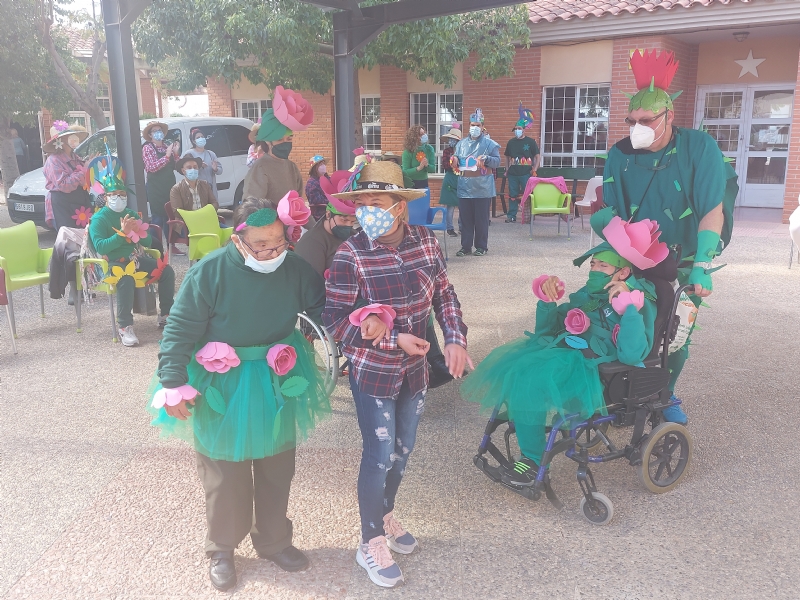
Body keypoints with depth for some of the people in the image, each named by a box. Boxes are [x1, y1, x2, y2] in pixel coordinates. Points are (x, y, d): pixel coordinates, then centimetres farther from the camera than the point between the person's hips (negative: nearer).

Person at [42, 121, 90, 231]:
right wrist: (84, 170, -17)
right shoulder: (53, 160, -8)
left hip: (81, 200, 7)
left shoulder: (75, 158, 15)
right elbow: (64, 185, -19)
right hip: (63, 204, -7)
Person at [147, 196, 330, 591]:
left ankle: (273, 541, 41)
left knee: (277, 470, 19)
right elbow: (179, 332, -15)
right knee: (224, 475, 12)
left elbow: (324, 309, -2)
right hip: (222, 388, -3)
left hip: (277, 385, 4)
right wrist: (174, 385, -16)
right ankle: (221, 549, 36)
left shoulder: (294, 268, -12)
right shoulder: (209, 273, -22)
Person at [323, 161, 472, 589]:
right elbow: (336, 321, -18)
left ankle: (385, 516, 46)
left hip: (415, 369, 5)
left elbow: (444, 295, 4)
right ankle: (371, 543, 27)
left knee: (403, 451, 20)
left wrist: (455, 339, -10)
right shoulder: (350, 255, -21)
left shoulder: (425, 242, -8)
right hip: (372, 373, -5)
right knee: (379, 456, 4)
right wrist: (396, 340, -22)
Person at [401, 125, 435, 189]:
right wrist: (419, 168, -29)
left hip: (424, 183, 4)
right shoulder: (408, 151, -14)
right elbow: (405, 172, -16)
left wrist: (427, 165, -22)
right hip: (410, 184, -4)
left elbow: (433, 169, 0)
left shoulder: (429, 149, -3)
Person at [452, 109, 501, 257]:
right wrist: (454, 159, -4)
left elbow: (497, 161, -5)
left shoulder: (489, 144, 0)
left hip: (482, 188, -4)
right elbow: (456, 163, 19)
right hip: (464, 188, 4)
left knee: (481, 219, 2)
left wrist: (486, 158, -22)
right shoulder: (461, 144, 13)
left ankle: (481, 246, 12)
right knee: (465, 219, 6)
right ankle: (465, 246, 14)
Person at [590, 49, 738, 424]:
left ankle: (665, 395, 30)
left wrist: (701, 266, -27)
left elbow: (713, 212, -18)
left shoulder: (700, 148, -14)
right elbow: (612, 211, -3)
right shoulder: (620, 154, -8)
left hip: (684, 265, -1)